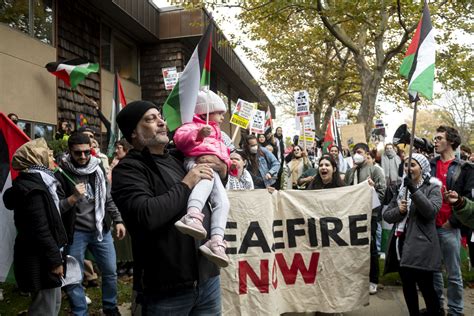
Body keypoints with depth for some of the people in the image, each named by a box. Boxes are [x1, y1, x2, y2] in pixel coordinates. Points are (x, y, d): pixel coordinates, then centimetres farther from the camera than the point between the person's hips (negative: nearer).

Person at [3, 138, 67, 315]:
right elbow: (40, 231, -24)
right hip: (39, 260, -10)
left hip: (42, 257, 10)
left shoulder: (36, 182, 12)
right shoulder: (32, 189, -21)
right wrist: (55, 260, -19)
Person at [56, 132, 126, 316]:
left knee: (110, 271, 13)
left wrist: (117, 220, 7)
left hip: (101, 229, 4)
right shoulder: (61, 174, -9)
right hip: (75, 233, -4)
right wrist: (73, 198, -25)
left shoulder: (98, 169, 4)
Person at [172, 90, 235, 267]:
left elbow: (222, 153, 46)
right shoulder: (194, 125, 13)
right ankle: (193, 216, -62)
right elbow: (180, 137, -8)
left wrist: (232, 163, 24)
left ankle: (216, 242, -20)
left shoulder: (216, 135, 42)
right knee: (207, 177, -41)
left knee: (223, 202, -11)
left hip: (215, 169, 8)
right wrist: (198, 135, -27)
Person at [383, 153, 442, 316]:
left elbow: (431, 211, -19)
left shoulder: (432, 188, -1)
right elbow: (386, 215, 10)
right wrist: (398, 210, -11)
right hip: (401, 245, 5)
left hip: (420, 247, -5)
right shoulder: (401, 188, 13)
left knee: (426, 288, -2)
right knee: (407, 286, 14)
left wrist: (414, 190, -25)